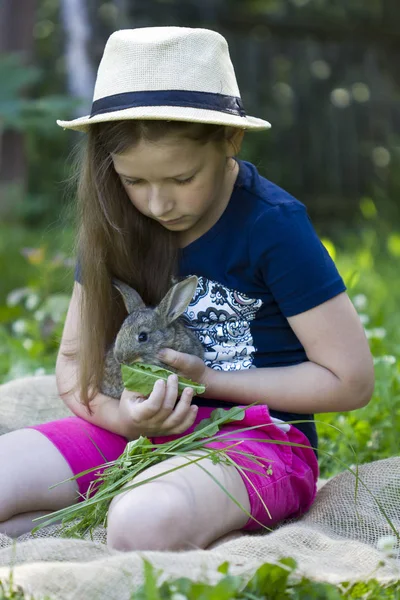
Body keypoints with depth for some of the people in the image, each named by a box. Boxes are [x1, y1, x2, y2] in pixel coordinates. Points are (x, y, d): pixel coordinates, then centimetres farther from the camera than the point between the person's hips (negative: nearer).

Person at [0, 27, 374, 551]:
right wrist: (120, 414, -13)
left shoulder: (273, 225, -12)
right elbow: (74, 360, 11)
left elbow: (351, 380, -10)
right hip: (141, 433, 6)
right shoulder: (116, 225, 3)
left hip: (259, 436, -6)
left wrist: (206, 379, -11)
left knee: (145, 524, -39)